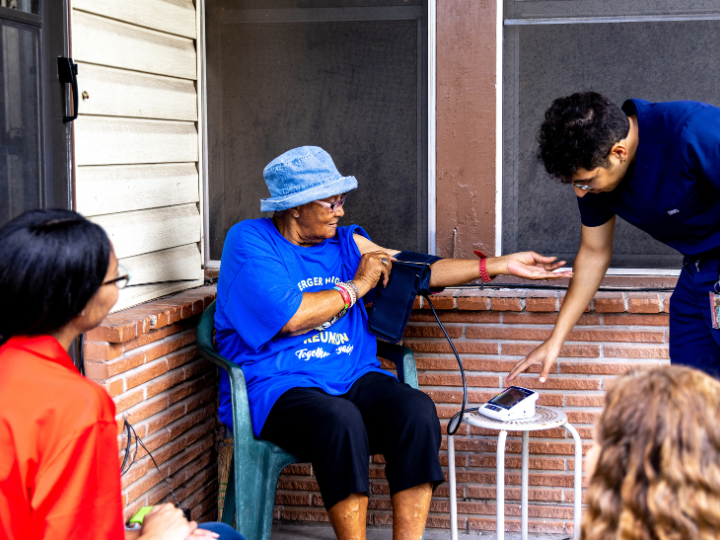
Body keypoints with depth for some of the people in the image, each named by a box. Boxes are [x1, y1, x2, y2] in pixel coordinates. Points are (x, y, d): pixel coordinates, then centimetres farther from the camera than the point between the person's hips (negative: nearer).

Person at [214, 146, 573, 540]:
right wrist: (356, 287, -2)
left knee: (416, 410, -24)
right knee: (340, 419, -37)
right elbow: (289, 317, -15)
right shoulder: (250, 240, -2)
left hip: (352, 376, 6)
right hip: (276, 386, -5)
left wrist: (503, 265, 8)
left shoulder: (345, 243, 17)